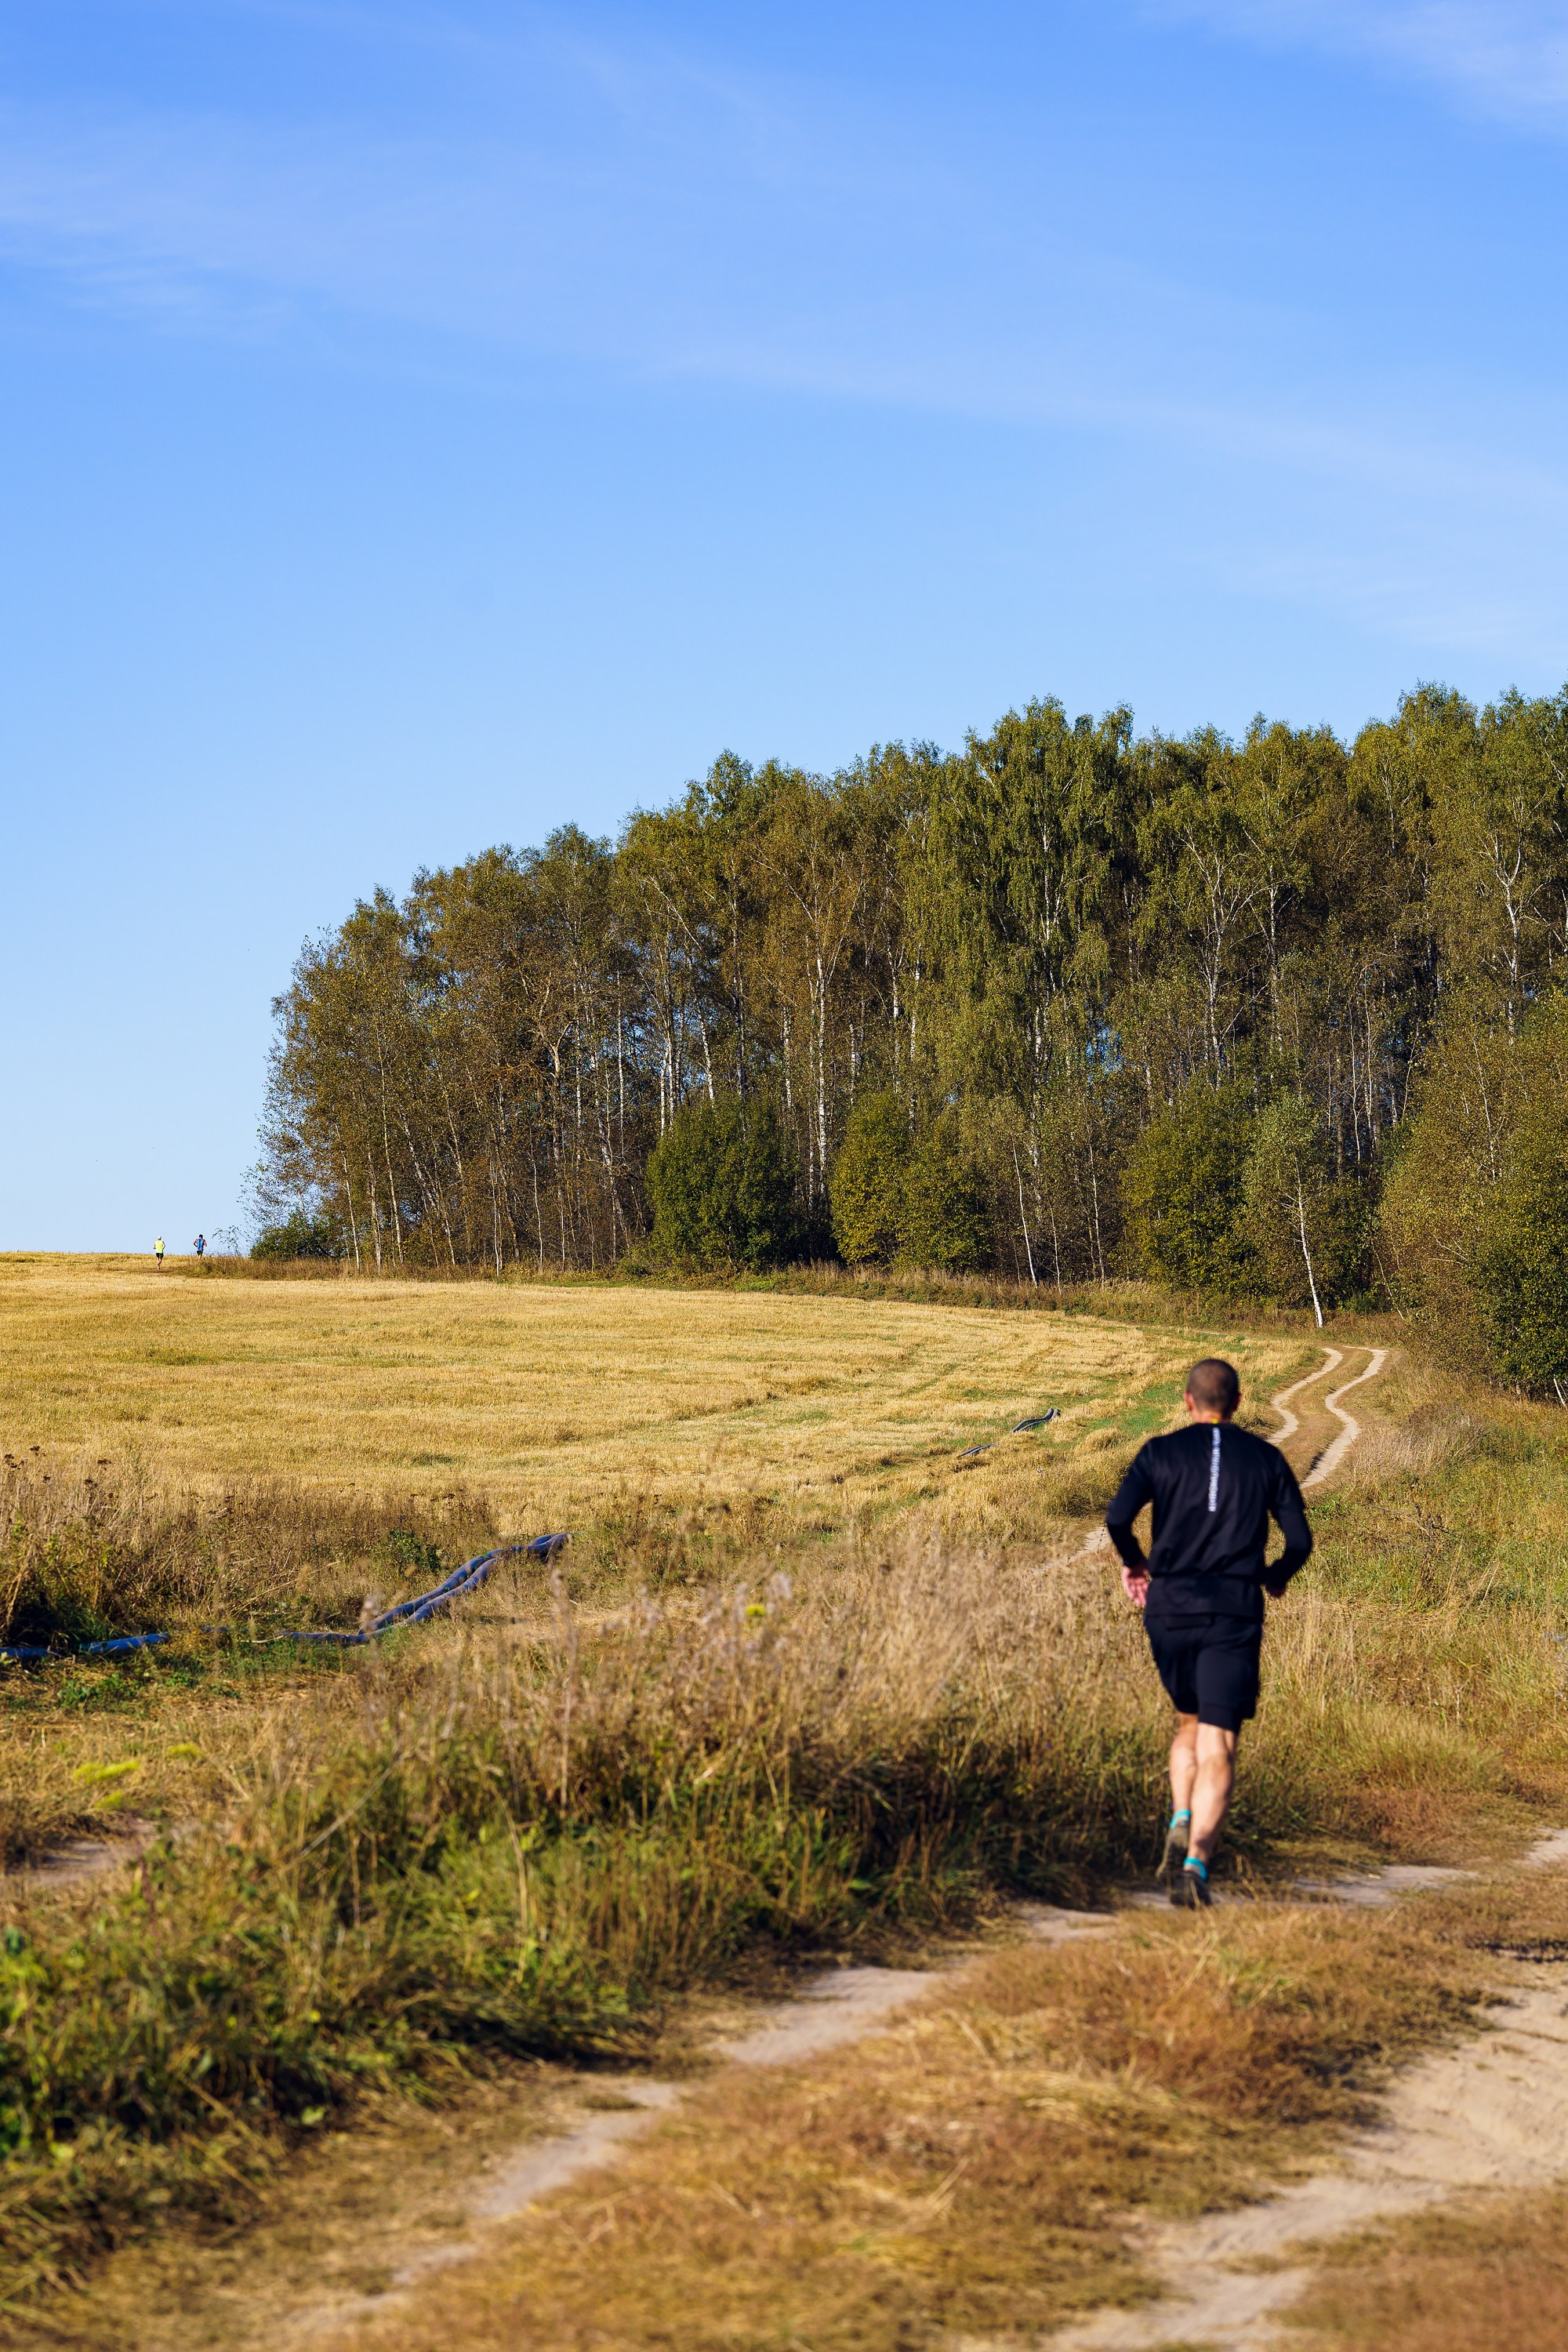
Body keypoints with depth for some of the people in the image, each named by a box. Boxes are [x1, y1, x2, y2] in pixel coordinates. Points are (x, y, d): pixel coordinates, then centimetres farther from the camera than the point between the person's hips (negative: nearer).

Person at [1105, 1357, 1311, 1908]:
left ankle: (1181, 1823, 1)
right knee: (1217, 1746, -4)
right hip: (1235, 1612, -1)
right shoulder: (1266, 1458, 6)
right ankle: (1197, 1862, -21)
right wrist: (1277, 1575, 23)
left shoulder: (1161, 1452, 4)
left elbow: (1117, 1519, -8)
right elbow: (1300, 1539, 2)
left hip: (1170, 1607, 1)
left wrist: (1133, 1563, 12)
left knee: (1189, 1724, 23)